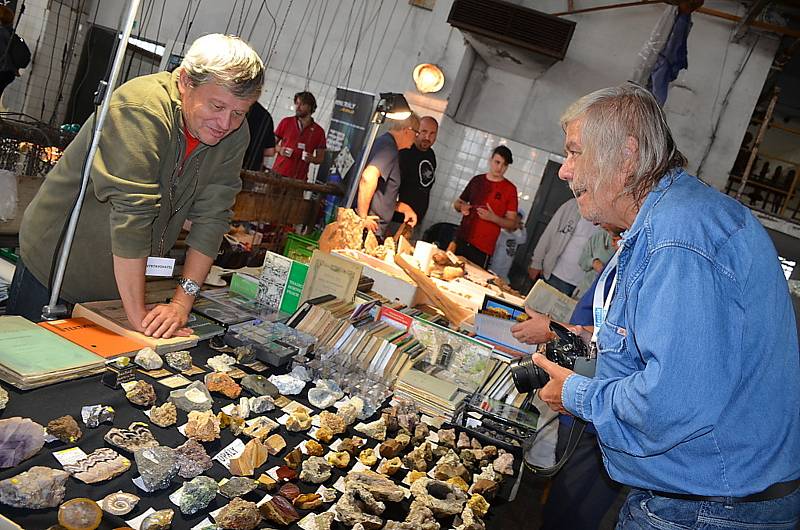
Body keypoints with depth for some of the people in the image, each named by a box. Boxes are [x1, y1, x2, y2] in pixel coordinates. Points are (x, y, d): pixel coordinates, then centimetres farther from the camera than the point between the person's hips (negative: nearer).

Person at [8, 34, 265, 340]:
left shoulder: (234, 135, -9)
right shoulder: (142, 110, -28)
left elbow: (212, 217, -10)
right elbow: (131, 211, -32)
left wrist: (182, 302, -17)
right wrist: (137, 314, -31)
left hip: (125, 280, 5)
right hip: (55, 269, -5)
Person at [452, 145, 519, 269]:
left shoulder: (510, 189, -4)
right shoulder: (477, 180, 9)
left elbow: (512, 224, -4)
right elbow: (457, 202, 21)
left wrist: (493, 218, -20)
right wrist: (461, 207, -2)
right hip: (461, 240, 4)